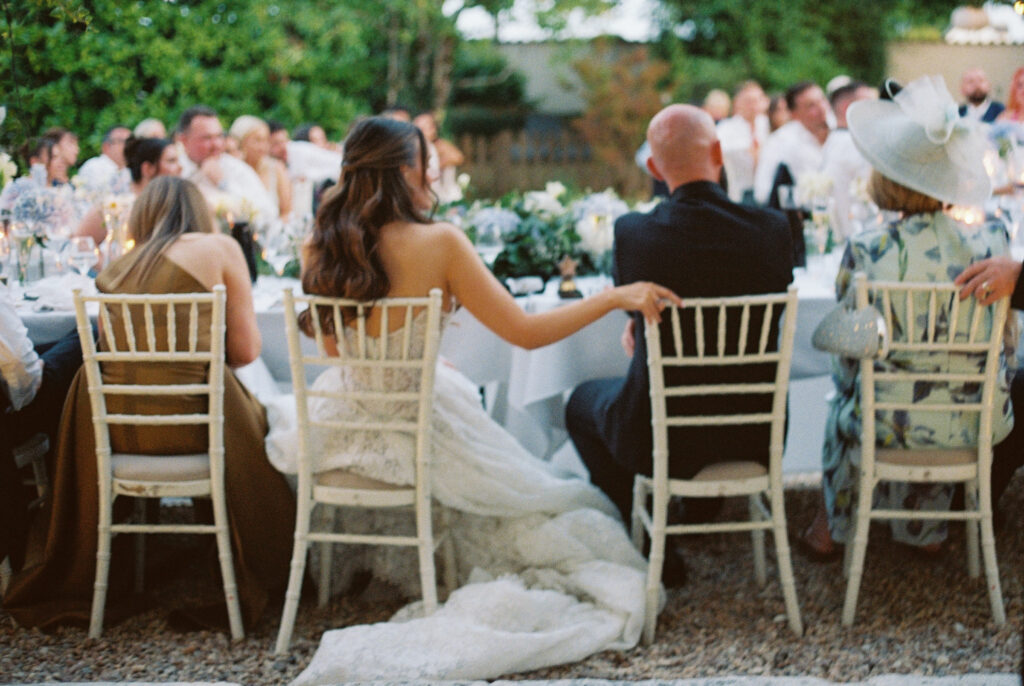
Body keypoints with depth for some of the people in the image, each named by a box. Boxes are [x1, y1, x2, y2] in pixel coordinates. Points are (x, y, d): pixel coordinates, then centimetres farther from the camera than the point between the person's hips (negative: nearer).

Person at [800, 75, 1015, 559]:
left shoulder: (864, 252, -13)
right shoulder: (990, 243, -8)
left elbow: (849, 355, -2)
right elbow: (1005, 344, 3)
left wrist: (851, 399, 18)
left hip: (894, 426, -2)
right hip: (981, 425, 2)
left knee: (842, 407, 32)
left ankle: (832, 528, 47)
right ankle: (923, 528, 44)